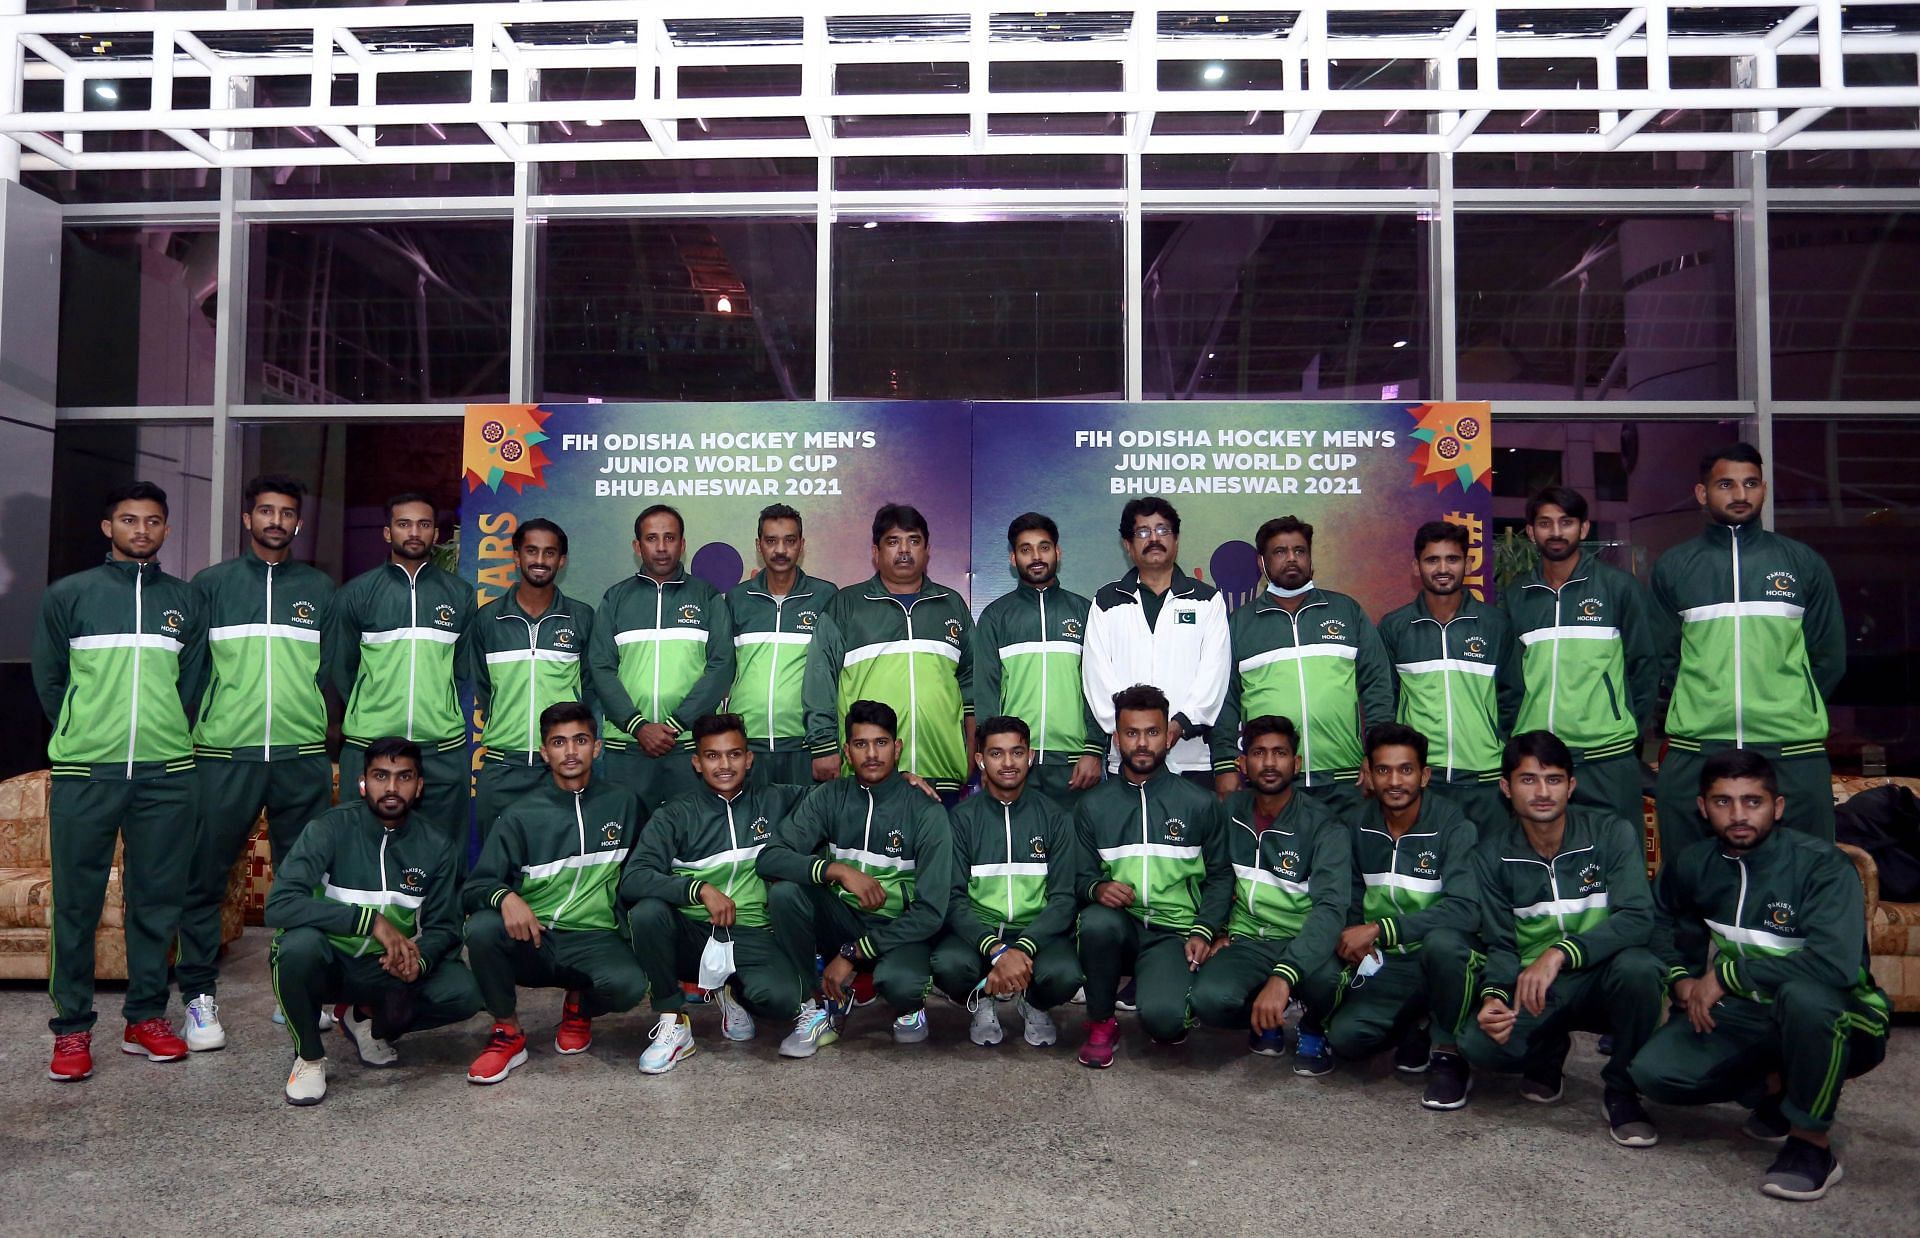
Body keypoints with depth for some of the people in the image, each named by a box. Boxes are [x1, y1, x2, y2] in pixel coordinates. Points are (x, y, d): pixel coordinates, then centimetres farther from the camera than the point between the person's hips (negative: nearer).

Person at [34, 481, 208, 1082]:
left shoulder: (187, 600, 10)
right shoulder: (68, 594, 6)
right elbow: (49, 678, 9)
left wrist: (163, 738, 9)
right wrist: (83, 738, 9)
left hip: (167, 776, 2)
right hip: (84, 774, -1)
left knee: (157, 899, 6)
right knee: (76, 903, 2)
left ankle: (146, 1018, 16)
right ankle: (72, 1027, 12)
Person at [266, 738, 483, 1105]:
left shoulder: (435, 847, -3)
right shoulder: (330, 828, -14)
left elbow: (443, 926, 0)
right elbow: (278, 905, -26)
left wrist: (418, 958, -24)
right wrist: (371, 920, -34)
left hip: (391, 968, 3)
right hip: (327, 963, -3)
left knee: (463, 993, -22)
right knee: (299, 943, -36)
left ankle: (368, 1019, 9)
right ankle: (309, 1057, -8)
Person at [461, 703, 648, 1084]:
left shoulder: (623, 804, 7)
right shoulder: (521, 815, 3)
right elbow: (474, 887, -4)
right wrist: (505, 897, -27)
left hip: (594, 940, 0)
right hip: (530, 941, 0)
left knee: (629, 984, -32)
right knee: (482, 928, -32)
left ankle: (579, 1006, 7)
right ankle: (509, 1034, -6)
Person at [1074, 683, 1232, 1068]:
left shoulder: (1200, 803, 6)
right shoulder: (1093, 805, 9)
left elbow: (1219, 876, 9)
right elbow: (1082, 876, 10)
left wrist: (1204, 932, -6)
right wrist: (1097, 889, -14)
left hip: (1172, 932, -1)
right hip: (1118, 925, 2)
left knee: (1163, 1018, -30)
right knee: (1097, 920, -36)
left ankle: (1154, 986, 10)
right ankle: (1101, 1023, -11)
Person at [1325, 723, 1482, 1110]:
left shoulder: (1454, 827, -14)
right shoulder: (1358, 824, 0)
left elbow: (1465, 910, -27)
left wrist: (1380, 929, -29)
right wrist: (1353, 940, -8)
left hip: (1444, 958, -3)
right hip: (1386, 964, 4)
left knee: (1442, 940, -38)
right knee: (1344, 1037, -21)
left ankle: (1449, 1052, -13)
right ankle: (1416, 1030, 11)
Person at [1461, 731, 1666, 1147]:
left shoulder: (1612, 833, -8)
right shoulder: (1492, 855, -2)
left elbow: (1637, 919, -20)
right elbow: (1500, 944, 0)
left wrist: (1561, 952, -34)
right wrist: (1494, 995, -22)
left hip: (1604, 978, -1)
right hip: (1533, 988, 2)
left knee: (1637, 968, -37)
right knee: (1479, 1045, -27)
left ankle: (1623, 1091, -9)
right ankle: (1547, 1054, 12)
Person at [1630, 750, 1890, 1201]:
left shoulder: (1820, 864, -21)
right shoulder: (1692, 865, -2)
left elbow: (1834, 963, -36)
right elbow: (1663, 925, 19)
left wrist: (1725, 974, -26)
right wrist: (1682, 978, 0)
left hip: (1837, 1019, -5)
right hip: (1745, 1014, 5)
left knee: (1805, 993, -40)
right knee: (1653, 1071, -16)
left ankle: (1811, 1143, -17)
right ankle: (1777, 1088, 12)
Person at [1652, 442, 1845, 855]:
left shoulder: (1803, 563, 10)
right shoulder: (1673, 567, 8)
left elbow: (1829, 656, 12)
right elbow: (1665, 656, 9)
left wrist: (1792, 711, 5)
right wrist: (1699, 710, 0)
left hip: (1794, 755, 0)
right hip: (1693, 754, 0)